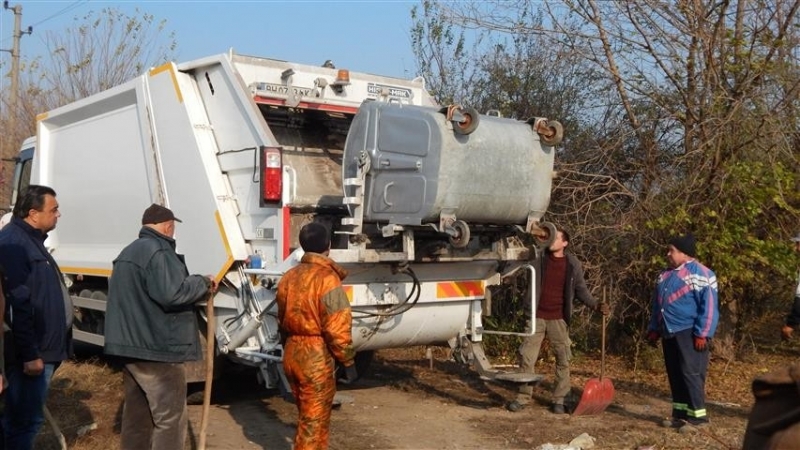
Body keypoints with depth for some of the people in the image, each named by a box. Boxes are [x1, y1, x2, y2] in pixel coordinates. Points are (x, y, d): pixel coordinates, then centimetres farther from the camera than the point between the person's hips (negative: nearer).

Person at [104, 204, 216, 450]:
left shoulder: (127, 253, 19)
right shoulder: (158, 251, -14)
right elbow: (172, 293, -27)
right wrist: (203, 283, -11)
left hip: (130, 346, 10)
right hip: (156, 349, -10)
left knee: (136, 415, 17)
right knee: (170, 419, -4)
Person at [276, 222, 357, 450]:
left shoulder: (289, 277, 8)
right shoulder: (327, 278, -16)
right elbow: (336, 328, -18)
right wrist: (348, 361, -9)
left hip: (292, 355, 8)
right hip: (315, 358, -8)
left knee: (307, 416, 22)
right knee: (313, 421, 2)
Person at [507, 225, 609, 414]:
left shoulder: (572, 264, 0)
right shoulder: (538, 258, -1)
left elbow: (581, 290, 6)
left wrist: (596, 305, -7)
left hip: (559, 319, 0)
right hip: (537, 317, 0)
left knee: (563, 360, 4)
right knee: (527, 357, 2)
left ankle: (559, 399, 17)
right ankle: (523, 396, 13)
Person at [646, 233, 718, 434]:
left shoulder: (700, 274, -10)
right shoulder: (665, 275, 16)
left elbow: (709, 306, -15)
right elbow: (657, 305, 22)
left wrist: (702, 334, -19)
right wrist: (654, 329, 19)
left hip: (689, 334, -8)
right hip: (670, 334, 8)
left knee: (691, 374, -8)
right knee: (675, 375, 11)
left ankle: (697, 416, -2)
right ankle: (680, 413, 19)